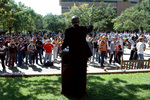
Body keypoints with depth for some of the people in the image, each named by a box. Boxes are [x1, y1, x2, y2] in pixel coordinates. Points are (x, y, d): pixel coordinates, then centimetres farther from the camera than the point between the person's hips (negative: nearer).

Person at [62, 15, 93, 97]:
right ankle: (81, 92, 24)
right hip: (83, 54, 1)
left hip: (73, 55, -1)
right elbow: (90, 29, 21)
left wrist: (62, 48, 19)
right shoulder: (83, 29, -1)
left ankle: (74, 91, 23)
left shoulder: (68, 31, -7)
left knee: (74, 73, 12)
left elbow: (66, 42, -3)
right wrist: (91, 25, 44)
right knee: (82, 74, 12)